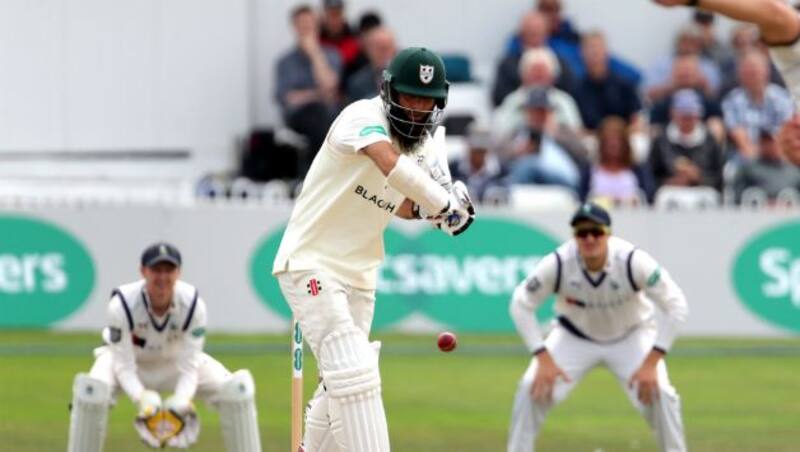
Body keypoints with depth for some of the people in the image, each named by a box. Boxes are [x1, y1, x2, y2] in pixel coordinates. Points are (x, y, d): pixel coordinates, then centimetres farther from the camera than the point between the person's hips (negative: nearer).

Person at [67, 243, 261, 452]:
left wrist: (181, 400, -46)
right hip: (129, 358, -2)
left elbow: (189, 367, -25)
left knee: (237, 390, -16)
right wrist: (142, 398, -50)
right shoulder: (122, 304, -33)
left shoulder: (193, 304, -27)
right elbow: (124, 366, -30)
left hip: (174, 360, 2)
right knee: (92, 392, -35)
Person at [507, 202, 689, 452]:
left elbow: (676, 305, -26)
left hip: (631, 336, -1)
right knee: (532, 388, -18)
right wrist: (543, 358, -24)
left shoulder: (634, 261, -31)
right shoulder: (557, 263, -28)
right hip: (574, 335, 1)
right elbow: (521, 305, -16)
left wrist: (651, 363, -30)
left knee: (659, 394, -21)